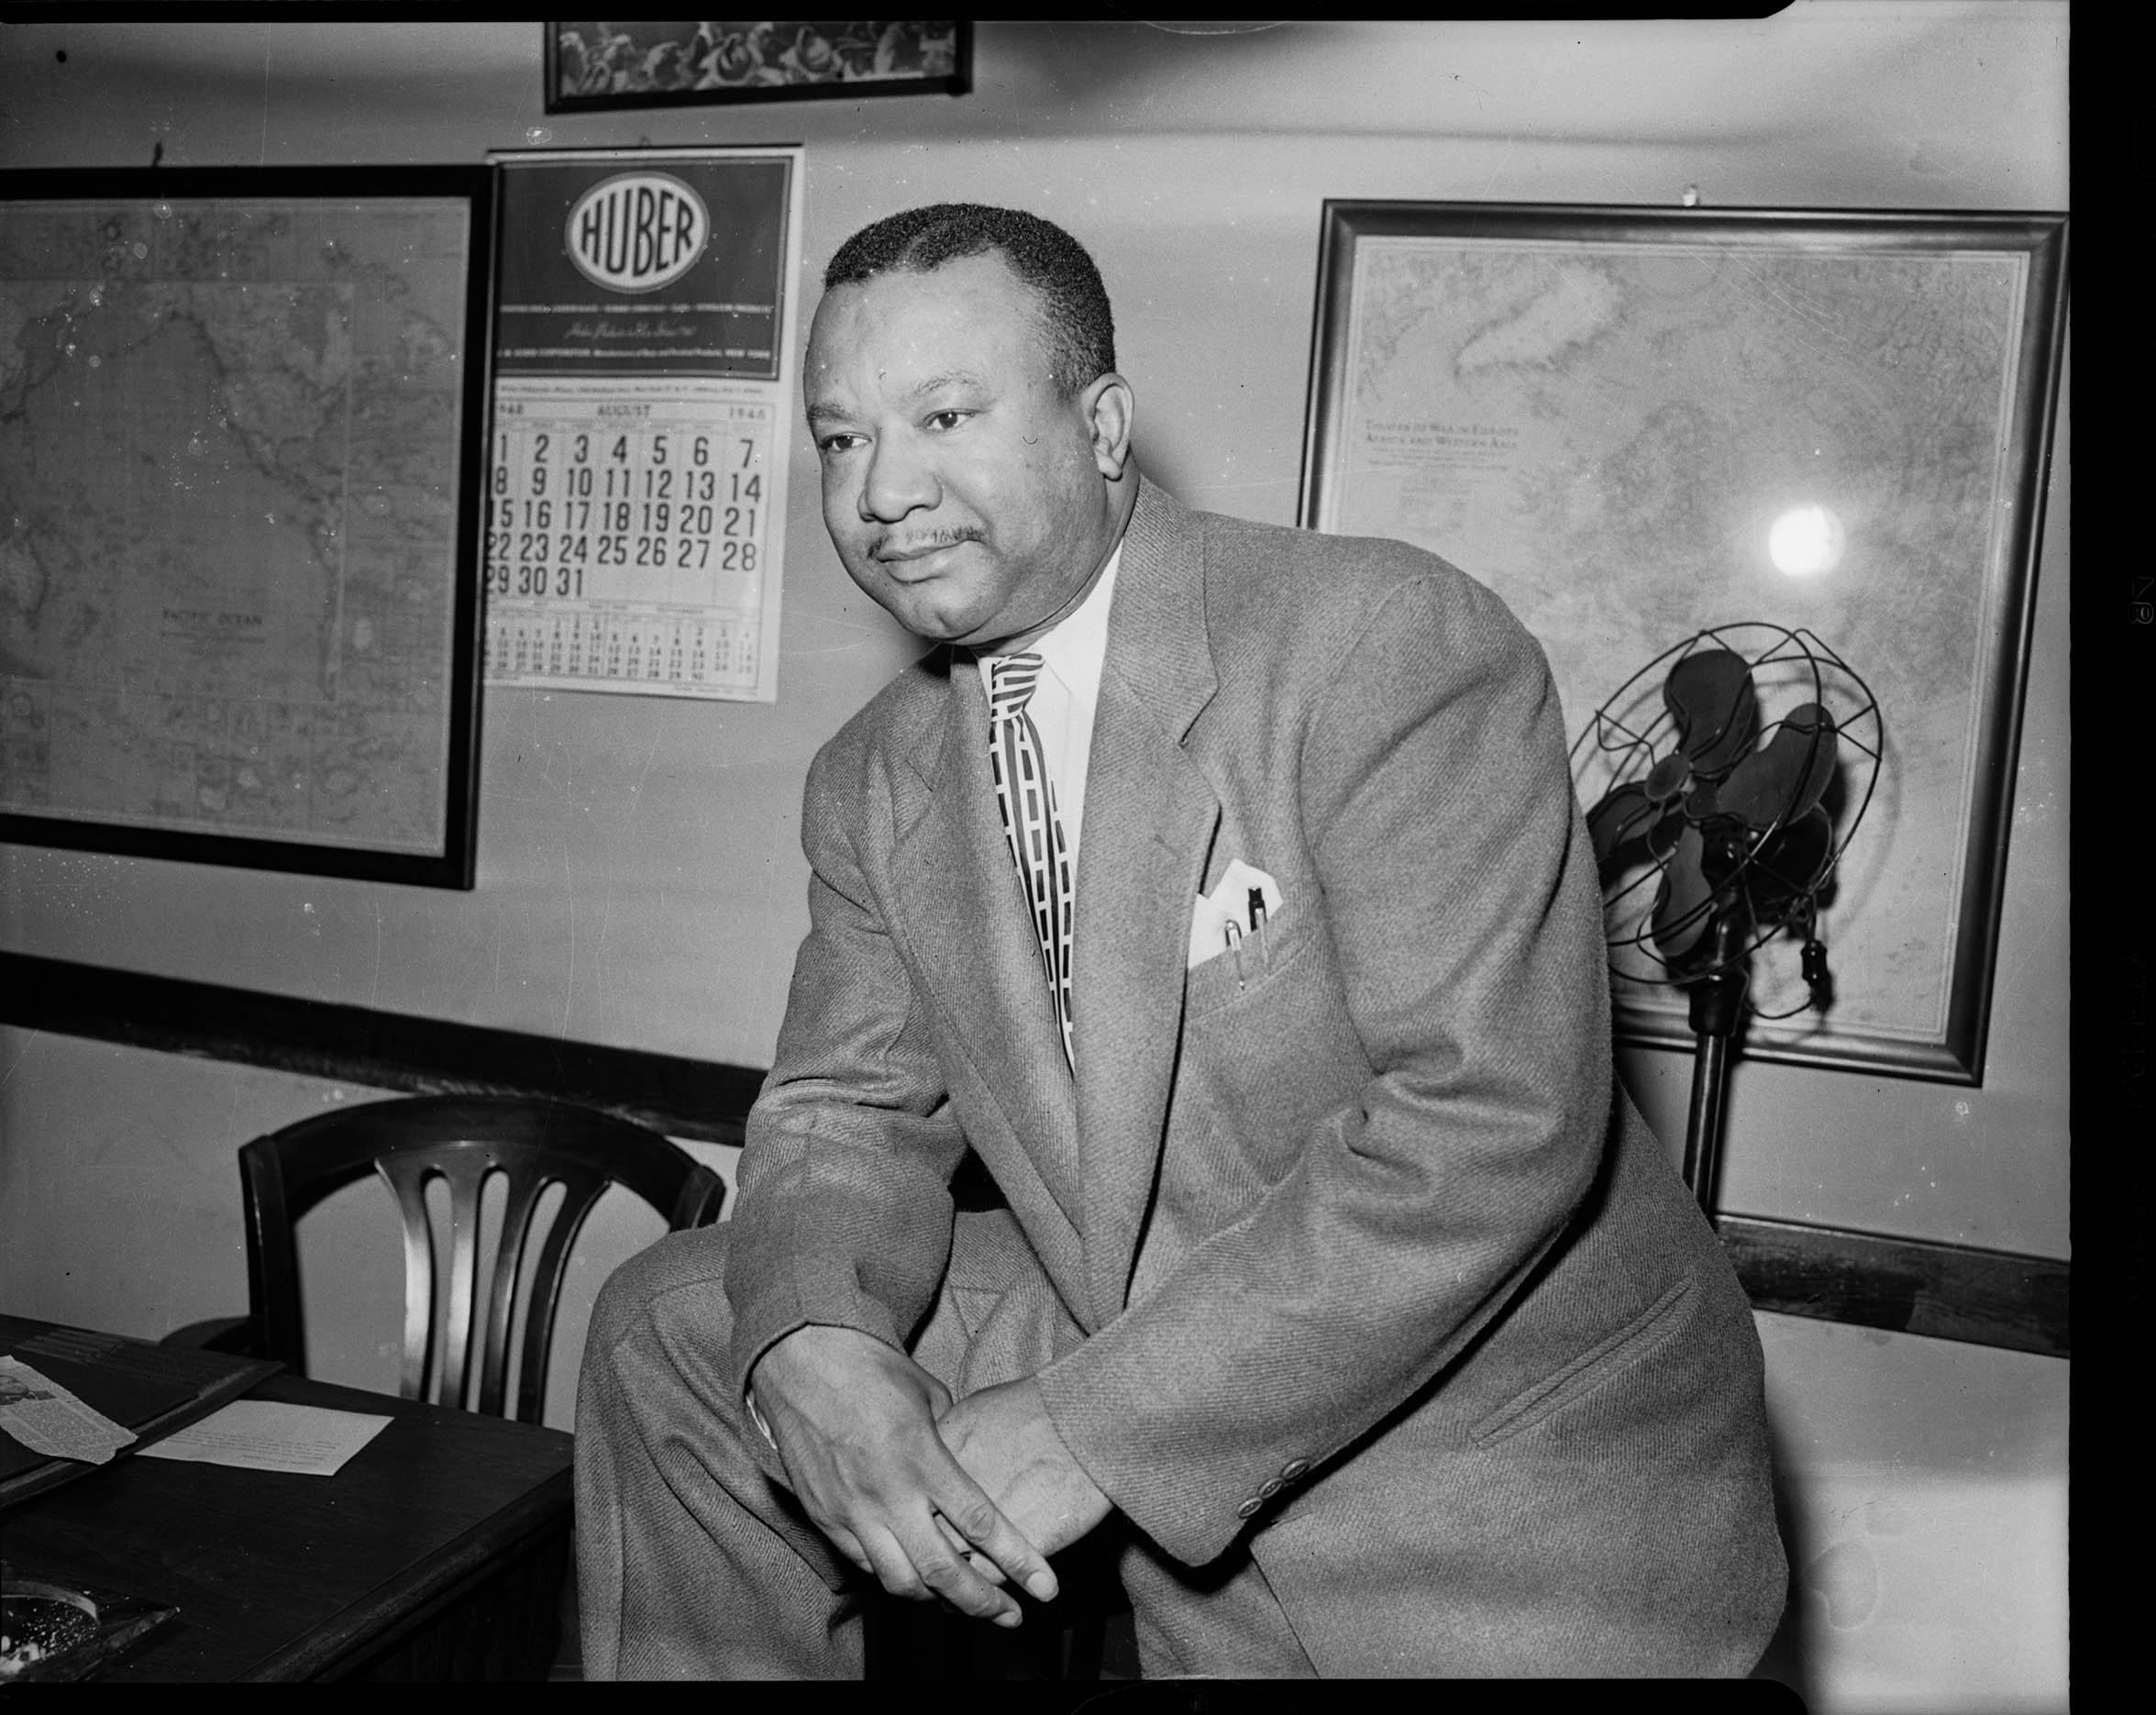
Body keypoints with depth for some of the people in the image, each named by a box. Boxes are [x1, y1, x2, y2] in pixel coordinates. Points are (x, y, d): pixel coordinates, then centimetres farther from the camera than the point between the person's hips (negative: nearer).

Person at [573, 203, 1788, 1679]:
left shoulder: (1395, 647, -21)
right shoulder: (872, 785, 1)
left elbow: (1494, 1128, -27)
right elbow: (853, 1109, 3)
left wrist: (1091, 1432, -26)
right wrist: (813, 1344, -20)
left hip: (1512, 1485, -5)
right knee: (676, 1329, 3)